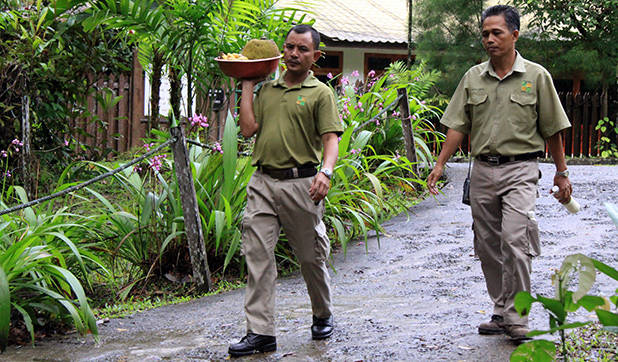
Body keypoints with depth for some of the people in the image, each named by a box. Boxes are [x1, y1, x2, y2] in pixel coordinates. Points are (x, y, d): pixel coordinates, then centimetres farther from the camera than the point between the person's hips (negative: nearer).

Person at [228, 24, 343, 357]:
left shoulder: (320, 93, 3)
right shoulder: (266, 90, 16)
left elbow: (330, 138, -6)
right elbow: (248, 128, 6)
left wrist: (325, 172, -24)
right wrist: (247, 86, 11)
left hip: (300, 183, -3)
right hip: (263, 182, 4)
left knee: (311, 256, 7)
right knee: (257, 255, -4)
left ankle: (323, 317, 31)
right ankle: (260, 332, -2)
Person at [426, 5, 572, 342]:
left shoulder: (536, 76, 1)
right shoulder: (473, 77, 9)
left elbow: (552, 128, 5)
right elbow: (458, 125, 10)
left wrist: (561, 172, 6)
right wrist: (440, 164, 2)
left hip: (520, 169, -4)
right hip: (482, 170, 4)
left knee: (514, 239, -17)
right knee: (488, 246, 7)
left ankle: (516, 318, -9)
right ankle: (501, 312, 20)